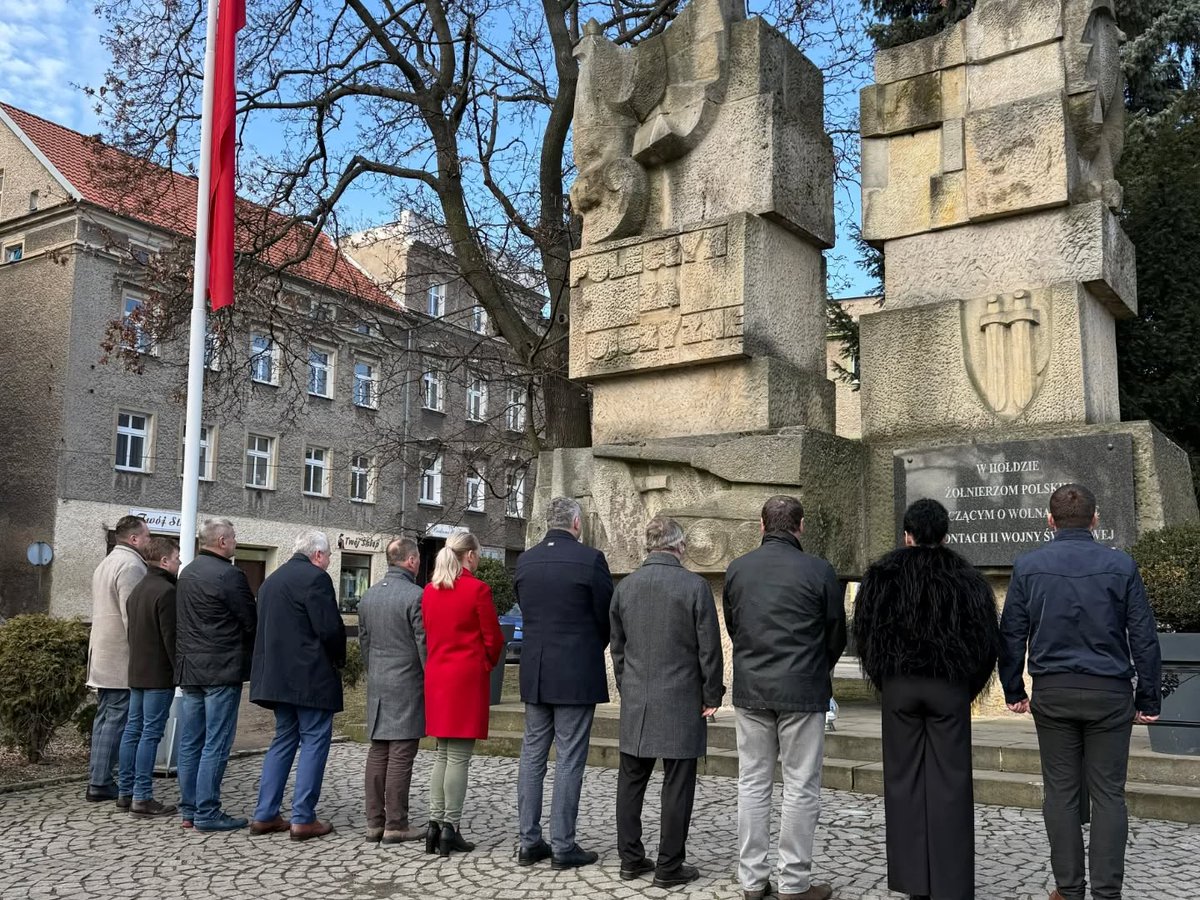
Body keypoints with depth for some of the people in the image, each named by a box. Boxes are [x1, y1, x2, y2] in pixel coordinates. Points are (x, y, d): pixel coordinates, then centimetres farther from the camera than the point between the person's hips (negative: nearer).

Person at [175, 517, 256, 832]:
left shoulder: (186, 573, 13)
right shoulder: (229, 575, -14)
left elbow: (181, 622, 17)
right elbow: (250, 622, -11)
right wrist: (252, 656, 6)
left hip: (189, 668, 8)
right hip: (222, 669, -8)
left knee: (190, 743, 11)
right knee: (216, 744, -3)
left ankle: (188, 810, 17)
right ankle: (207, 813, 0)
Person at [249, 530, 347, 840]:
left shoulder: (271, 580, 16)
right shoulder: (316, 578, -11)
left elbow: (264, 628, 18)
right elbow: (331, 629, -17)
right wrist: (339, 660, 0)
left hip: (277, 675, 8)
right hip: (311, 676, -8)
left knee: (283, 739, 15)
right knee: (314, 742, -1)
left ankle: (265, 815, 15)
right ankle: (303, 819, -2)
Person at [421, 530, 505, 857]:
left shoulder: (429, 591, 7)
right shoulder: (477, 589, -11)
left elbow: (427, 634, 12)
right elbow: (493, 639, -7)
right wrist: (488, 664, 11)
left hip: (437, 676, 7)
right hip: (468, 677, -6)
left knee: (443, 754, 14)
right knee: (459, 756, -1)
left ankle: (435, 824, 13)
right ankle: (450, 828, 2)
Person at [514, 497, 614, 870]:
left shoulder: (524, 561, 4)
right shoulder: (590, 559, -11)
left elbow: (527, 611, 11)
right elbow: (607, 615, -4)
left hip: (534, 673, 5)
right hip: (576, 675, -5)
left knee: (532, 755, 12)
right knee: (569, 760, 1)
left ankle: (529, 842, 16)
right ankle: (563, 846, 6)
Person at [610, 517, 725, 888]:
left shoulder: (624, 587, 5)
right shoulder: (694, 586, -10)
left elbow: (617, 647, 12)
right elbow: (709, 647, -8)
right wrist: (712, 695, 2)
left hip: (635, 703, 5)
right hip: (681, 703, -4)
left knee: (631, 781, 12)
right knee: (677, 785, 2)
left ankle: (630, 858, 19)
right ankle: (669, 866, 7)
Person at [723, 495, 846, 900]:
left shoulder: (737, 569, 2)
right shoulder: (818, 570, -9)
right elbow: (837, 633, 1)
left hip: (750, 690, 4)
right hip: (803, 692, -4)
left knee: (752, 784, 11)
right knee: (801, 788, 5)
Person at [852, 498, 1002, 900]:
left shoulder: (882, 576, 0)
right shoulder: (967, 578, -1)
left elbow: (863, 633, 4)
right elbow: (988, 640, 2)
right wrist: (970, 686, 14)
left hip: (899, 686, 1)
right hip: (950, 687, 0)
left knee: (904, 781, 7)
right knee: (949, 784, 3)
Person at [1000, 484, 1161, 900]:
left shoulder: (1028, 566, 0)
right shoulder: (1121, 566, -3)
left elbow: (1012, 636, 2)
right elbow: (1144, 639, -1)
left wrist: (1014, 691, 11)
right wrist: (1148, 701, 6)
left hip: (1052, 693, 1)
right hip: (1109, 693, -1)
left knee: (1060, 791, 8)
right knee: (1108, 792, 6)